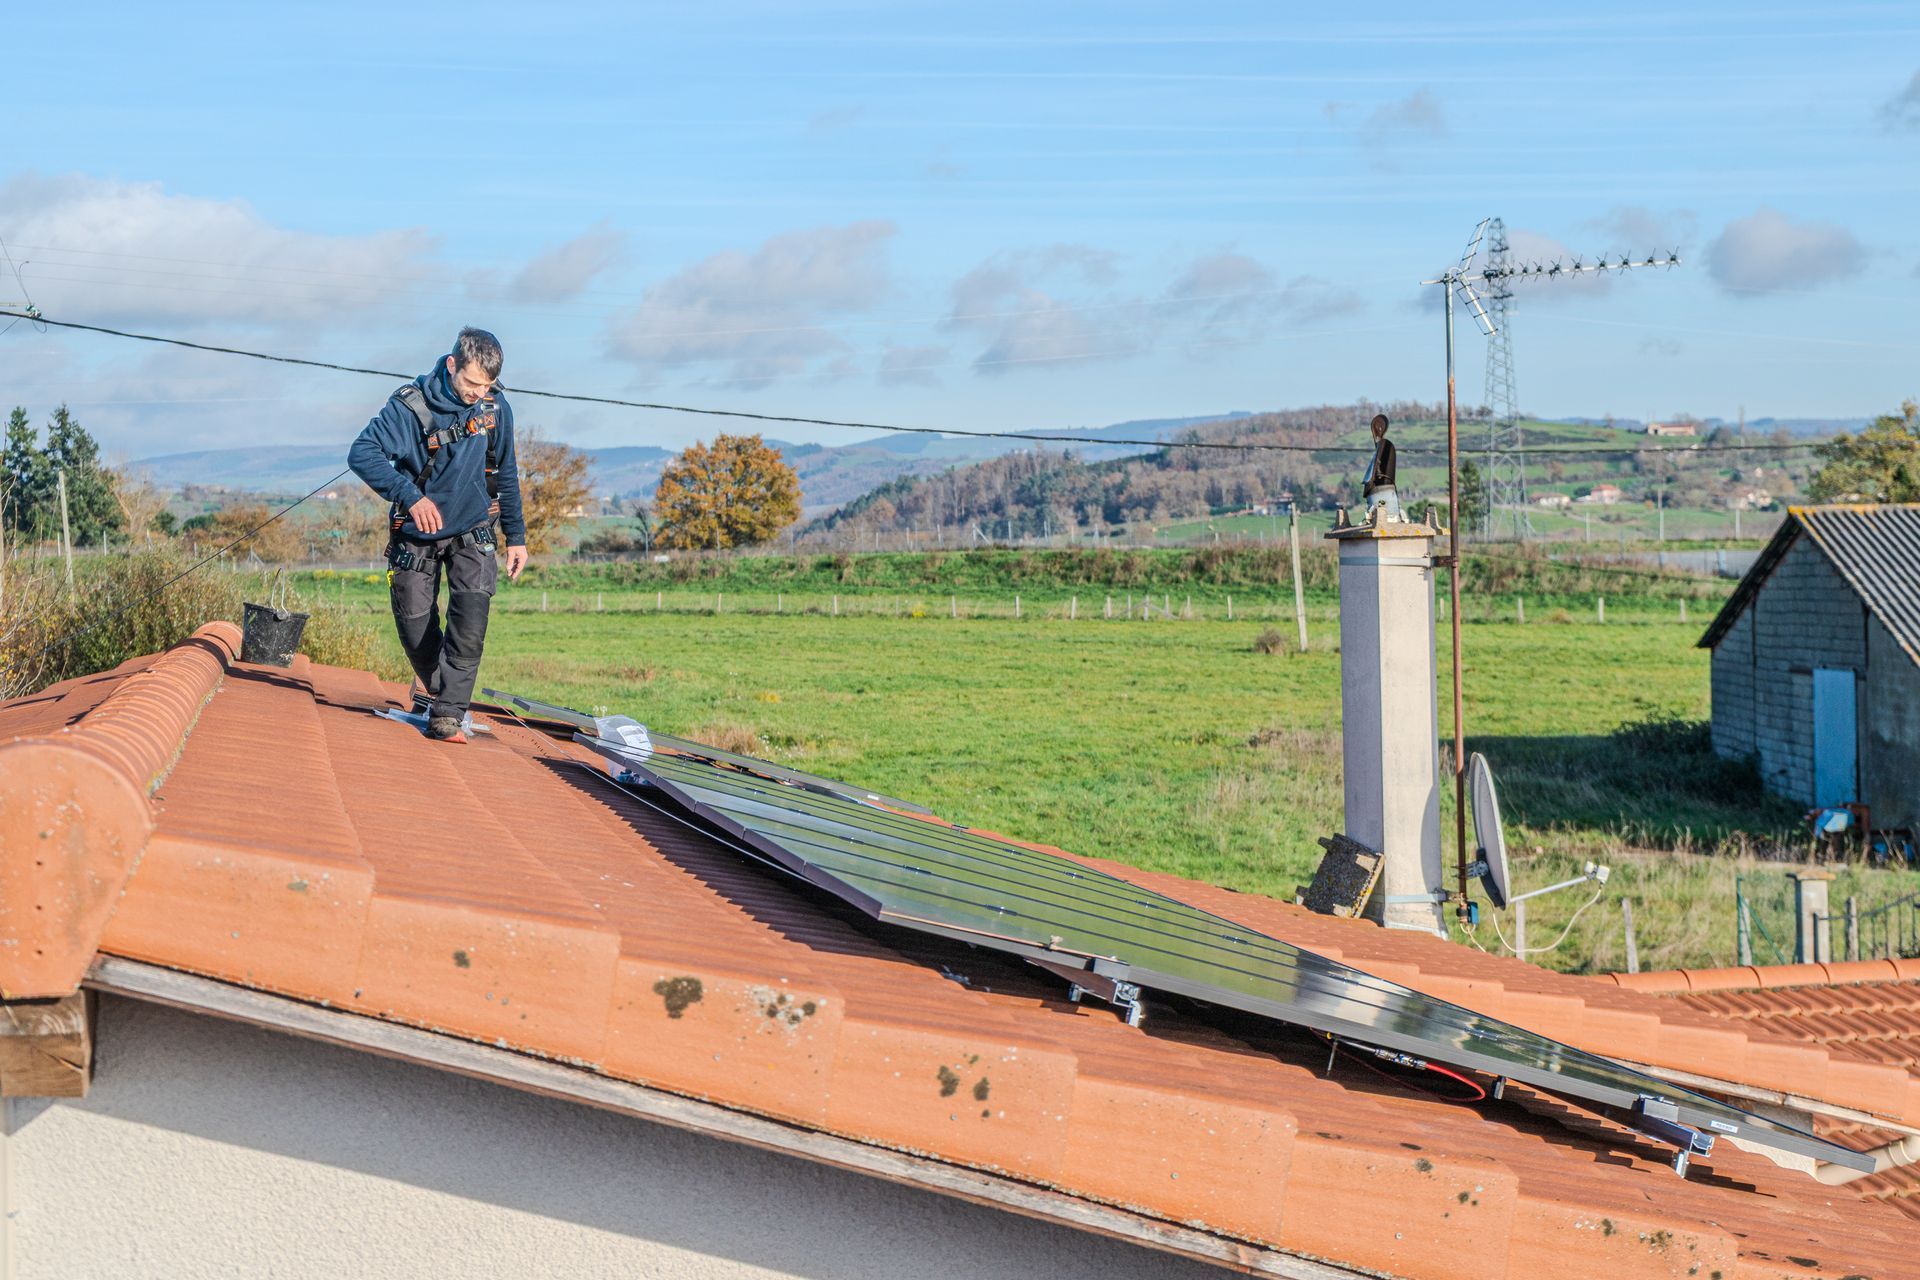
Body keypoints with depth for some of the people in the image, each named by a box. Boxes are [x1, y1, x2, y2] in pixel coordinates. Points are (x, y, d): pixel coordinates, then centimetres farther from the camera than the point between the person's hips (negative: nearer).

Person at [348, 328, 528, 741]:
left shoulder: (496, 407, -8)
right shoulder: (411, 406, -20)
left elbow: (506, 473, 7)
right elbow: (362, 453, -30)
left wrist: (516, 536, 10)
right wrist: (411, 496, -43)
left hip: (472, 535, 1)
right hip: (418, 535, -1)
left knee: (470, 626, -17)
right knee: (415, 631, 7)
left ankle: (448, 713, -9)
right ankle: (435, 687, 37)